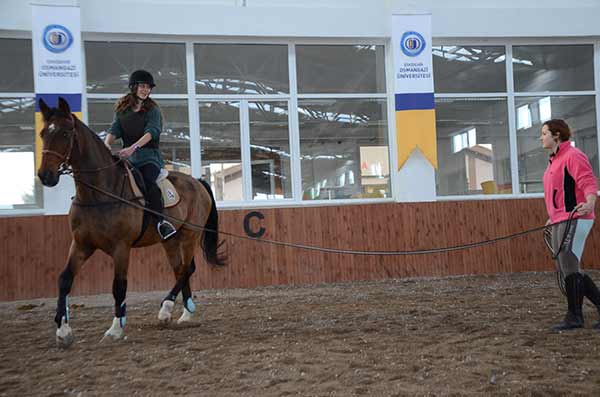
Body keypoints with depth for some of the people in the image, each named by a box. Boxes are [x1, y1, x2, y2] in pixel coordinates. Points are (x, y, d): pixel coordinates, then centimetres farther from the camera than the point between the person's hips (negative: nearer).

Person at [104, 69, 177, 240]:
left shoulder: (152, 109, 2)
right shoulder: (121, 108, 16)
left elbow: (152, 131, -14)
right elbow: (114, 129, 6)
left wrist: (133, 147, -29)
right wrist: (107, 144, -18)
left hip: (149, 155, -4)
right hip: (128, 157, 4)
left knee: (148, 181, -32)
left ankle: (161, 221, -32)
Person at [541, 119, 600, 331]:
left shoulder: (573, 155, -9)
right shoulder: (554, 160, 20)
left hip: (574, 220, -10)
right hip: (559, 223, 10)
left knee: (569, 267, -8)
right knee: (570, 270, 10)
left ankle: (574, 316, 0)